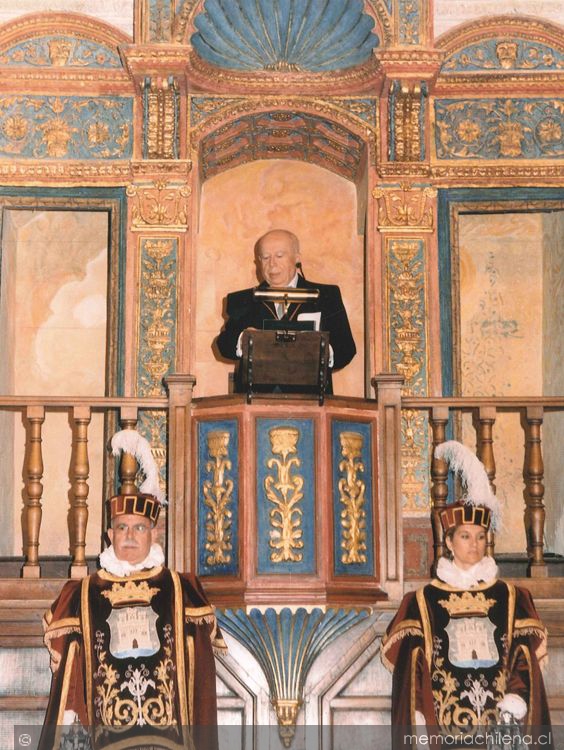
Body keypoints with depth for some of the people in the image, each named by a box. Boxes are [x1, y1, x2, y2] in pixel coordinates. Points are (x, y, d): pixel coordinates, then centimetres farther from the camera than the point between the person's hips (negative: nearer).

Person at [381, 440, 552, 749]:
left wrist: (515, 702, -13)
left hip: (499, 723, 2)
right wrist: (420, 724, -9)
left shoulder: (508, 597, 8)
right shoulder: (425, 600, 3)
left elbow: (525, 655, 3)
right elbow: (412, 663, 0)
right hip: (445, 722, -1)